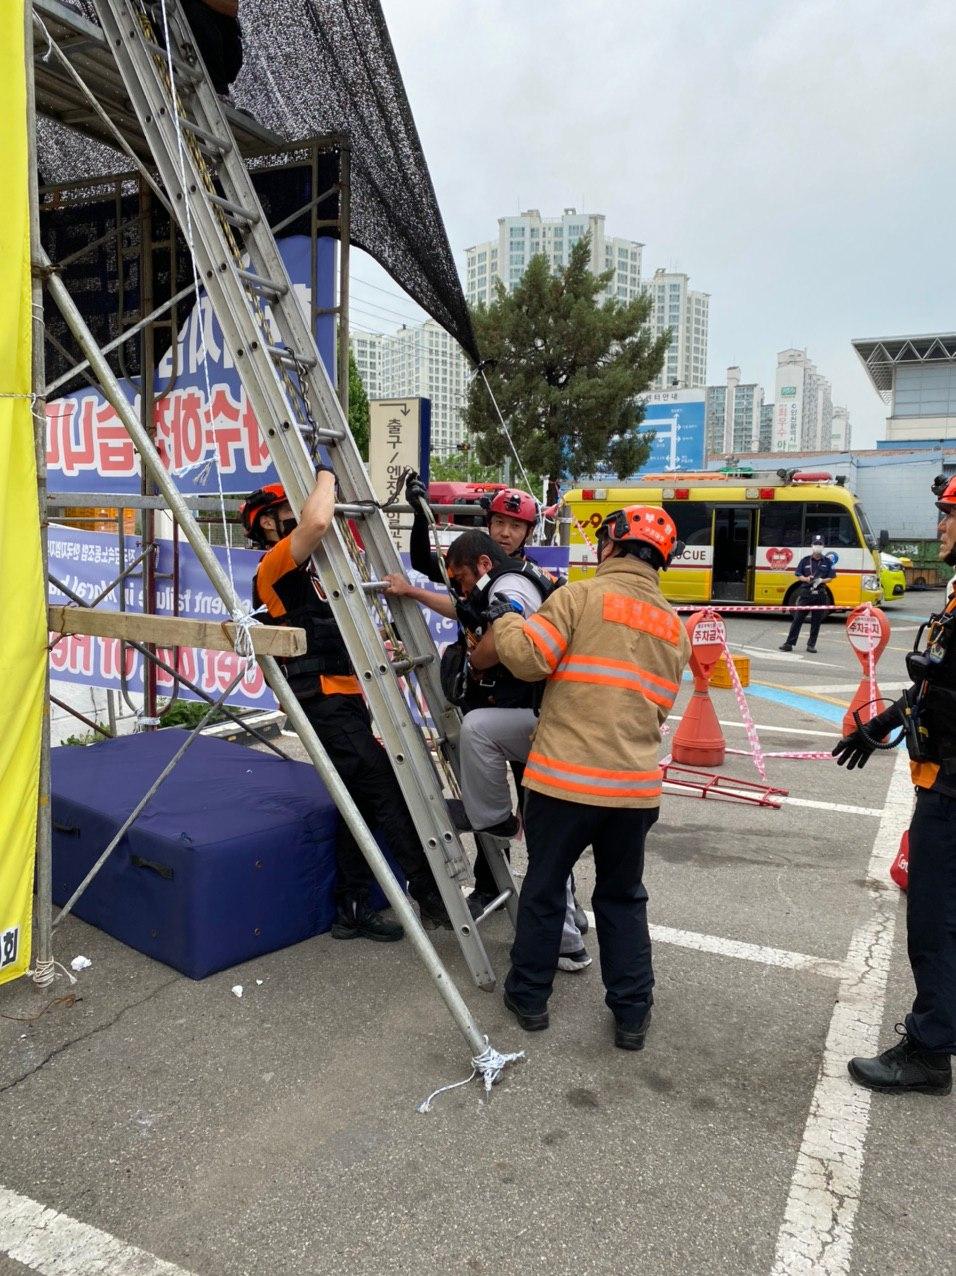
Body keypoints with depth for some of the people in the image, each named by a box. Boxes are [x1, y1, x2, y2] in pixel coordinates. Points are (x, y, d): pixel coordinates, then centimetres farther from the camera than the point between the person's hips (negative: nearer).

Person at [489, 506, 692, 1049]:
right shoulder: (675, 627, 13)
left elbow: (528, 658, -13)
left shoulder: (582, 596, -7)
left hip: (565, 777, -4)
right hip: (636, 785, 5)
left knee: (544, 888, 14)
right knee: (623, 898, 20)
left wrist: (504, 620, 5)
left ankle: (530, 995, 28)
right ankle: (632, 1014, 25)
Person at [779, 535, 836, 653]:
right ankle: (789, 643, -3)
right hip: (805, 593, -1)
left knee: (816, 621, 4)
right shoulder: (805, 560, 6)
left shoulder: (827, 562, 7)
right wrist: (807, 579, -12)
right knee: (798, 619, -3)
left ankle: (811, 645, 12)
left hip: (820, 594, 1)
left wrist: (821, 580, -11)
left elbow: (831, 577, 7)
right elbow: (798, 575, 8)